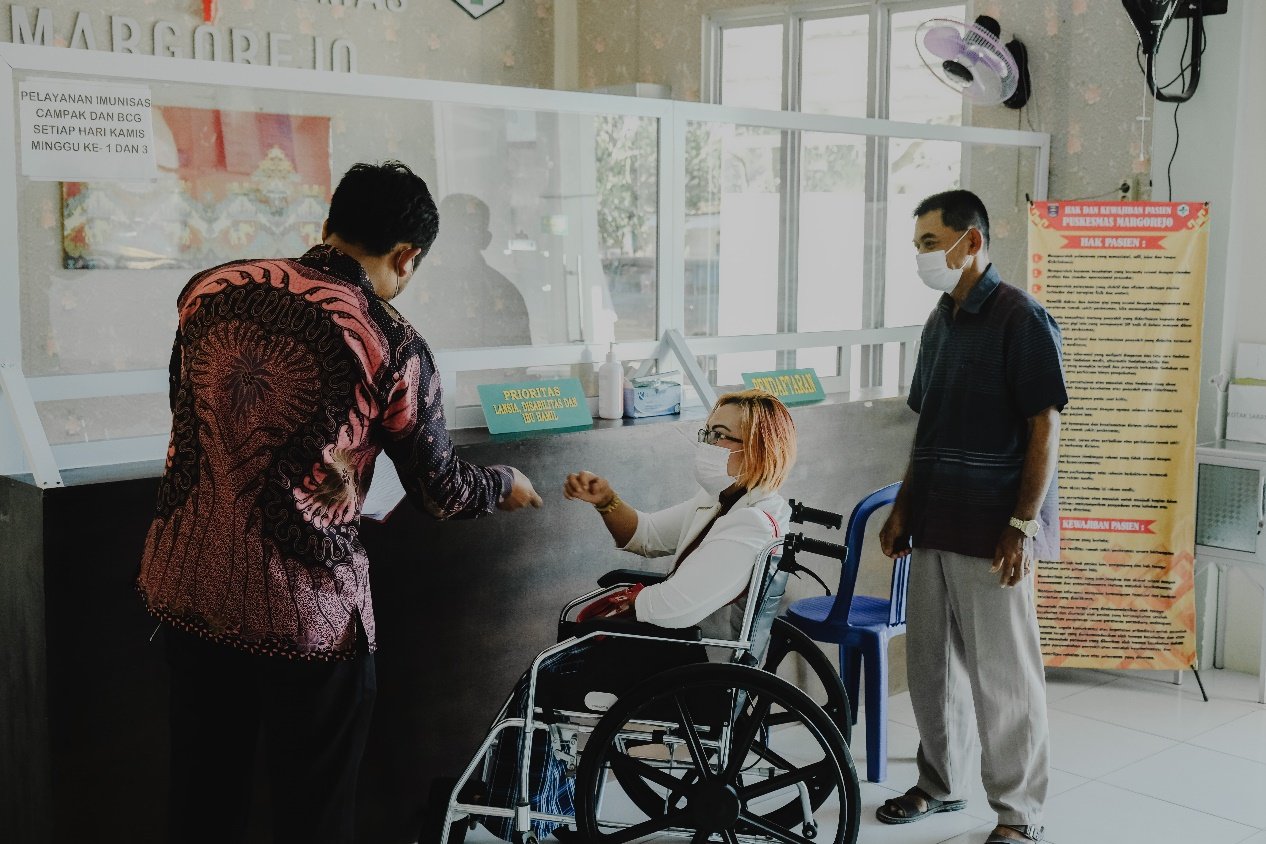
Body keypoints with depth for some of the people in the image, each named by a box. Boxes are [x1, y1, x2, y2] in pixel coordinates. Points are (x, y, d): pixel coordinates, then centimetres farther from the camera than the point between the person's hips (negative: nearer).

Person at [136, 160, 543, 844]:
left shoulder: (209, 288, 0)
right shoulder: (392, 345, -12)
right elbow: (440, 491, -2)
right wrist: (505, 484, 19)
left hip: (184, 584, 5)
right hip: (301, 609, -5)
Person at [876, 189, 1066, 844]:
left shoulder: (1020, 319, -11)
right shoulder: (939, 323, 12)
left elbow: (1044, 427, -14)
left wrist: (1024, 525, -18)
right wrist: (902, 508, 15)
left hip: (992, 531, -7)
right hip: (935, 522, 8)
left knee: (1003, 676, 1)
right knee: (930, 661, 15)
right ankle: (939, 783, 32)